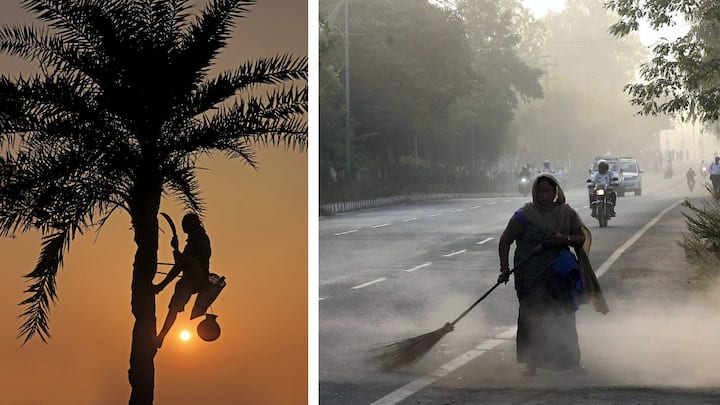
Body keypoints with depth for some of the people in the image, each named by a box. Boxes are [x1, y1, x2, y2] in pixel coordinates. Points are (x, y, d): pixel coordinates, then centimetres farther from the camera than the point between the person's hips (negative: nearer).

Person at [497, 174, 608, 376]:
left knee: (564, 318, 4)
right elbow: (505, 240, -3)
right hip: (530, 275, -2)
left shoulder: (566, 214, 4)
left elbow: (582, 237, 7)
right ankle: (532, 364, 6)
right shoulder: (526, 215, -5)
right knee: (532, 318, -3)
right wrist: (505, 268, -13)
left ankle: (572, 361, 18)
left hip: (559, 274, 2)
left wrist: (564, 239, -13)